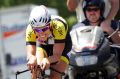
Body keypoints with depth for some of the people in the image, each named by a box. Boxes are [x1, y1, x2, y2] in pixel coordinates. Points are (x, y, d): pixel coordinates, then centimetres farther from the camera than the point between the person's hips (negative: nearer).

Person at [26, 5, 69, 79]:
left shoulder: (58, 26, -40)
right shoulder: (30, 30, -33)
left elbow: (57, 55, -41)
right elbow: (30, 53, -38)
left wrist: (47, 60, -62)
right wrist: (32, 58, -62)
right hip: (43, 46, 2)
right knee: (35, 69, -26)